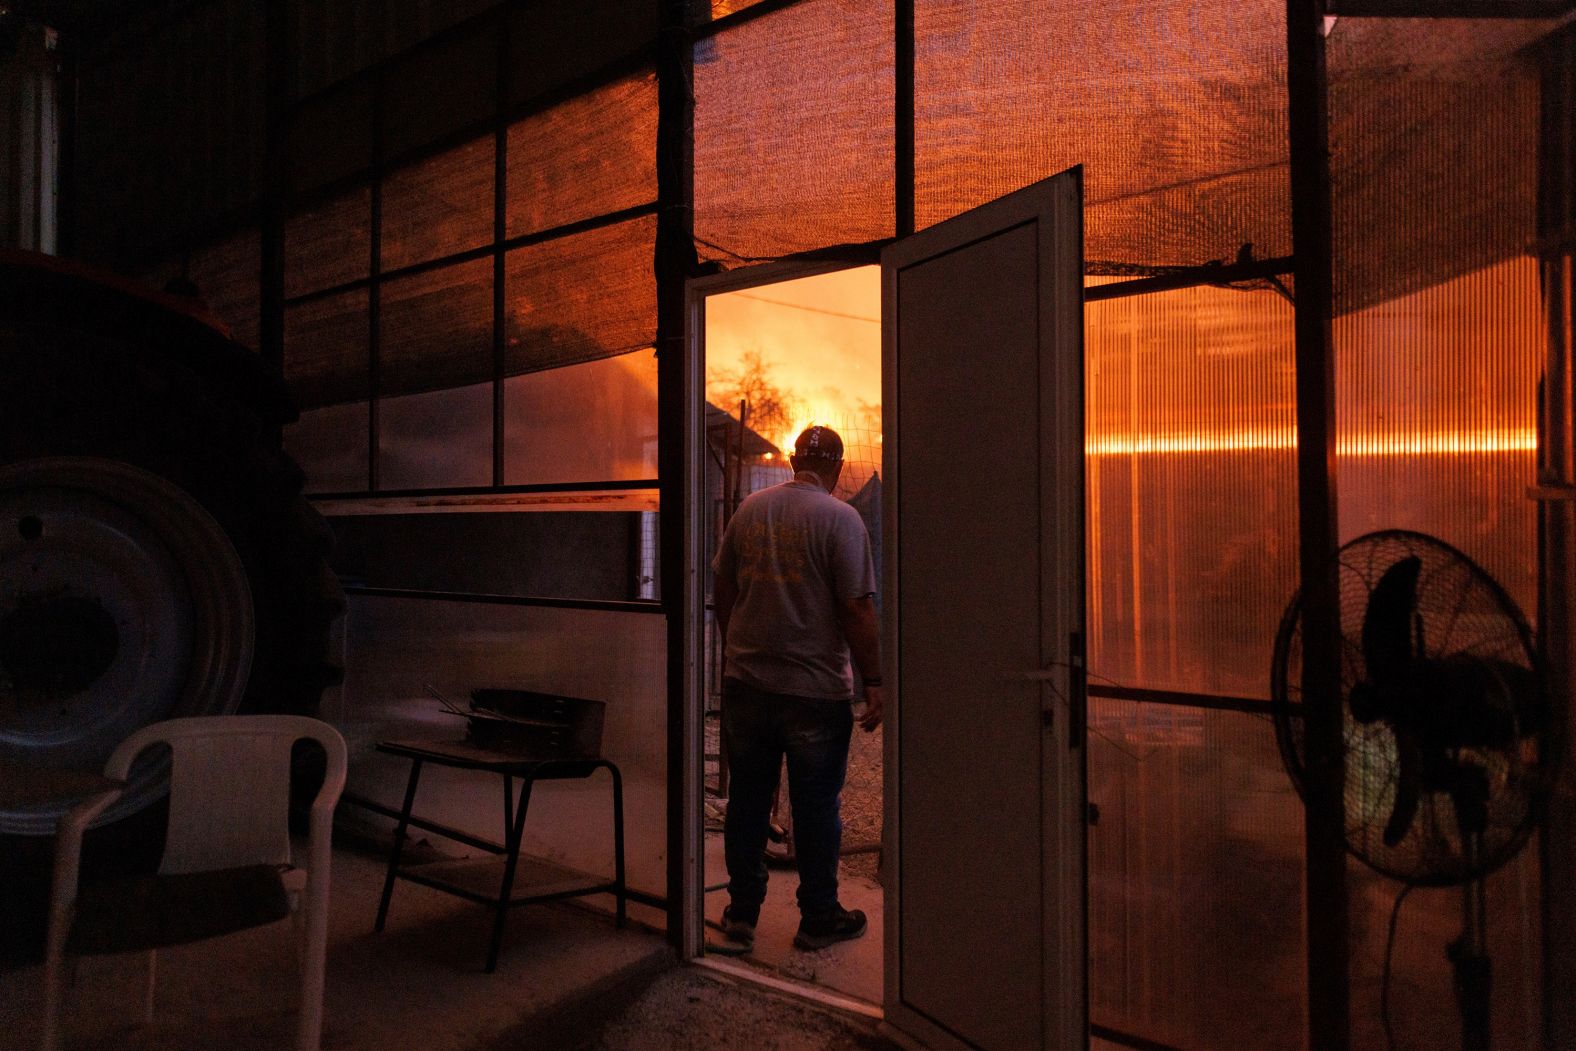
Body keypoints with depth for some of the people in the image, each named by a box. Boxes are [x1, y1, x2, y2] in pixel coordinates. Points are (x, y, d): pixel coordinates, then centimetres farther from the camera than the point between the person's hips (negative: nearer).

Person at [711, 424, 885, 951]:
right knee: (816, 806, 7)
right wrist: (873, 681, -7)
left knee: (747, 799, 14)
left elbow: (723, 589, 12)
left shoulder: (750, 509, 5)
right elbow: (856, 609, -15)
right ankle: (819, 918, 19)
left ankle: (742, 911, 23)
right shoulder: (840, 518, -11)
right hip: (816, 690, -4)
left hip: (745, 683, 5)